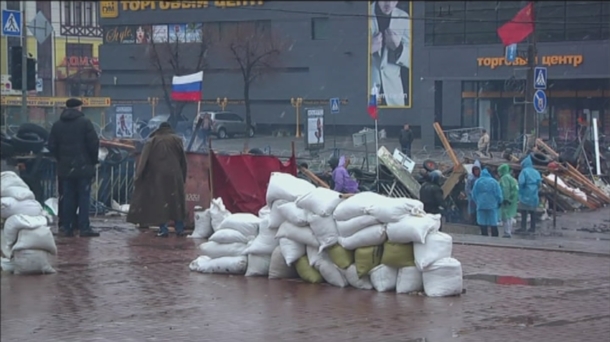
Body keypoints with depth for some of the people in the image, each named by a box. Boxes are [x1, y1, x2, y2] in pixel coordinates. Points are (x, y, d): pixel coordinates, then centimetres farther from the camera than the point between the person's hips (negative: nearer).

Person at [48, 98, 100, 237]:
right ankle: (84, 228, -6)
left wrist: (61, 159, 15)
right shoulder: (84, 122, -6)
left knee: (67, 197, 9)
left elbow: (51, 146, 7)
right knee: (84, 197, -1)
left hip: (65, 167, 4)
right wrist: (94, 159, 3)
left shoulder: (57, 125, 8)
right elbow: (94, 142, -11)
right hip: (83, 167, -4)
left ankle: (67, 227, 8)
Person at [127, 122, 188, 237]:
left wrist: (139, 175, 2)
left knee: (159, 202, 1)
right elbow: (183, 160, 8)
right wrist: (183, 176, 16)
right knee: (177, 201, 9)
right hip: (174, 175, 1)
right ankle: (180, 229, 8)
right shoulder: (177, 140, 8)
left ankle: (163, 229, -6)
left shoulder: (152, 141, 7)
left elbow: (144, 160, 2)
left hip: (157, 176, -1)